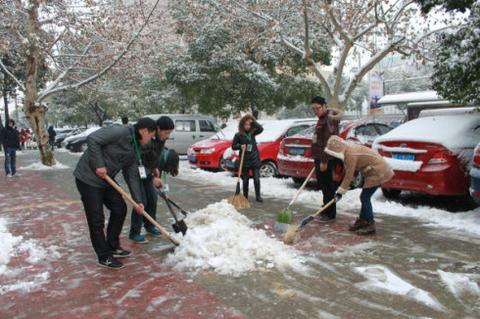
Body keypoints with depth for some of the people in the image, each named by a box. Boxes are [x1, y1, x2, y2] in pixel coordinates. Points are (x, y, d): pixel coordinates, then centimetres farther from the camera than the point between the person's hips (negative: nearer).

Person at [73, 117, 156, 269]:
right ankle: (104, 257, 11)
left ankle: (113, 247, 27)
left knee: (120, 209, 12)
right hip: (88, 178, -9)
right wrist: (99, 165, -25)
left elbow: (132, 176, 8)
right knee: (97, 220, -2)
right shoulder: (120, 132, -20)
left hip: (106, 180, 9)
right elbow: (93, 139, -26)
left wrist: (138, 201, 2)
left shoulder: (134, 150, 7)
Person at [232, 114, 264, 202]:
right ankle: (245, 197, 19)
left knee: (257, 179, 1)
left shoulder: (253, 133, 4)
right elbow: (233, 146, 0)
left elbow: (261, 129, -12)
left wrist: (253, 122, -13)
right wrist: (240, 146, -18)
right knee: (245, 180, 7)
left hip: (255, 159, 2)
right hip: (245, 160, -2)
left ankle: (258, 196, 14)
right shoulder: (238, 135, -4)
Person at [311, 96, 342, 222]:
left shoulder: (330, 118, -14)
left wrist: (324, 161, -22)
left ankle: (330, 214, 6)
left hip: (326, 159, -10)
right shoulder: (322, 119, 17)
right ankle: (326, 210, 28)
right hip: (319, 158, 10)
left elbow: (328, 142, -20)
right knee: (322, 184, 16)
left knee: (327, 185, -3)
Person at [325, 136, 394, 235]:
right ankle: (362, 221, 26)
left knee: (365, 198, -6)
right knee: (364, 197, 14)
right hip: (377, 170, 10)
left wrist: (340, 192, -13)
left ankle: (370, 226, 1)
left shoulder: (350, 154, -25)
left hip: (378, 172, -10)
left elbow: (349, 176, -20)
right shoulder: (349, 149, 4)